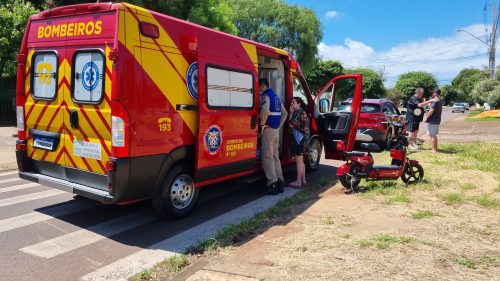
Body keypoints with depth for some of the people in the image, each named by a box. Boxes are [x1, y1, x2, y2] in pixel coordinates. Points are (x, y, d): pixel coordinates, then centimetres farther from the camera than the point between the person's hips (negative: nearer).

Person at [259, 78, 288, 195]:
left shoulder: (265, 95, -9)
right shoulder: (276, 96, 19)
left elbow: (265, 111, -29)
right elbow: (284, 113, 25)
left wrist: (262, 124, -17)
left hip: (268, 129, -9)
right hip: (276, 130, 9)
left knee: (267, 157, -7)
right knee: (275, 157, 13)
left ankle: (272, 184, -9)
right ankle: (280, 182, 16)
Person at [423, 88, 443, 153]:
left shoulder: (435, 101, -18)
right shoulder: (440, 101, 13)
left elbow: (431, 110, -22)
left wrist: (426, 117, -12)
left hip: (432, 121, -10)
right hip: (437, 120, 10)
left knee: (432, 135, -4)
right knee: (434, 135, 18)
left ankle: (434, 149, -1)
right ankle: (435, 148, 25)